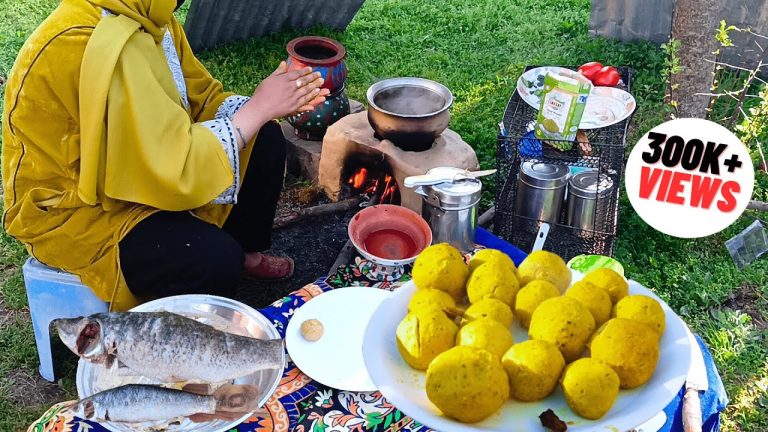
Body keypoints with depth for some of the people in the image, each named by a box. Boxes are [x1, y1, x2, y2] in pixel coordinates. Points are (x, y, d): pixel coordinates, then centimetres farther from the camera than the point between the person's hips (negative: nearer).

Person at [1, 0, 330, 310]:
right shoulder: (97, 47, -33)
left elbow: (201, 101, 5)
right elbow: (172, 170, -34)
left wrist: (267, 104, -14)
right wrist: (259, 108, -23)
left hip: (136, 169, 9)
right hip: (74, 210, -9)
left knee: (265, 140, 5)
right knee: (215, 258, -30)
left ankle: (245, 251, 24)